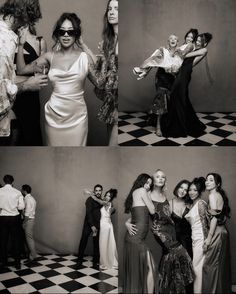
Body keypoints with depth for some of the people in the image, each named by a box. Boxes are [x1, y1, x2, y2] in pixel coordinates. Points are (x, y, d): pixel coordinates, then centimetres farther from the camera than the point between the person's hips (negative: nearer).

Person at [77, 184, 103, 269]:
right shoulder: (90, 199, -6)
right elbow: (88, 213, -12)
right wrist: (92, 226, -17)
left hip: (97, 225, 4)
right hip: (88, 224, -4)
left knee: (97, 243, 3)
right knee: (83, 241, -4)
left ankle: (95, 261, 13)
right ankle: (79, 260, 8)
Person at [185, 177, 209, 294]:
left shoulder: (201, 203, -12)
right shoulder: (192, 205, 15)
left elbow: (204, 223, -15)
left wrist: (206, 240, -17)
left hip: (200, 239, -8)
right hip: (195, 238, 8)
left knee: (197, 268, -5)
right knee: (197, 269, 9)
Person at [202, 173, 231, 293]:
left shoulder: (213, 195, -12)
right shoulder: (220, 195, 14)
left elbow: (214, 217, -19)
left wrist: (209, 237, -19)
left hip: (217, 233, -9)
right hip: (222, 231, 9)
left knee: (210, 265, -2)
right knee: (221, 265, 15)